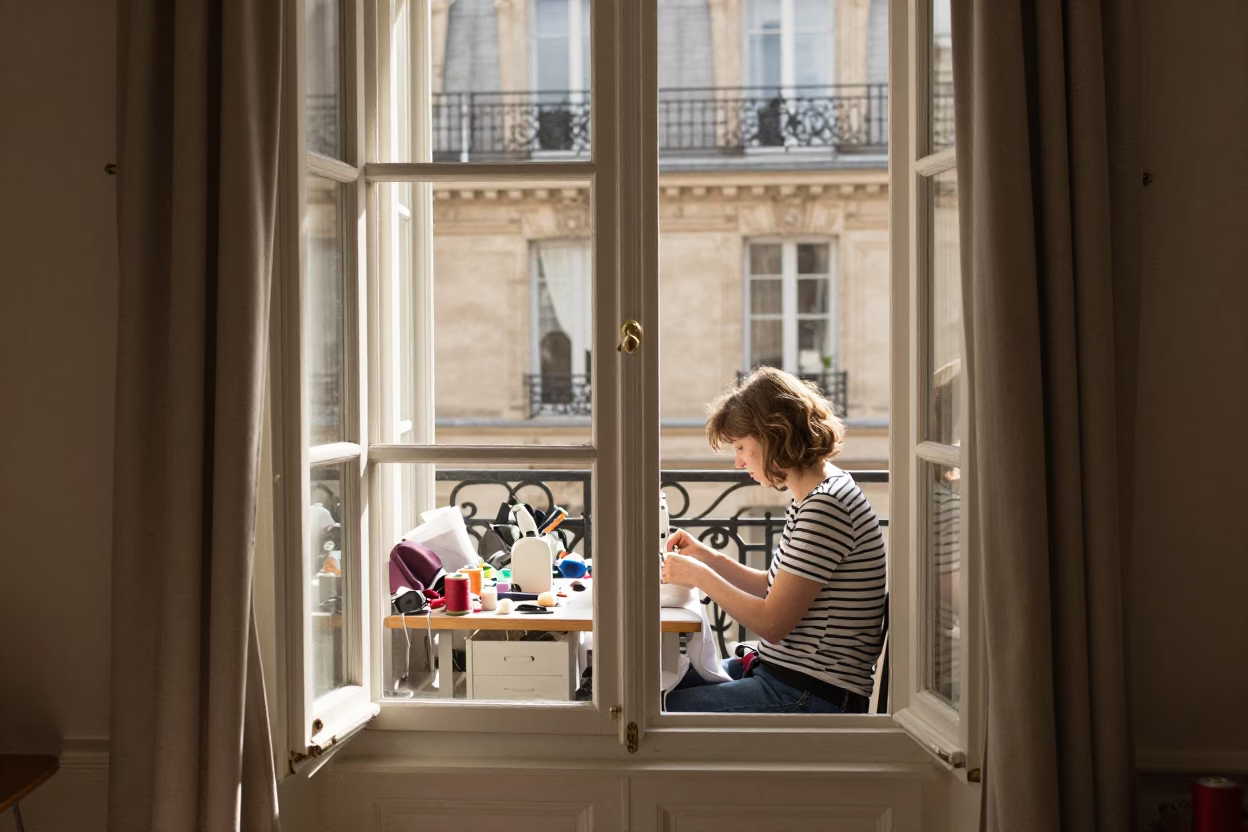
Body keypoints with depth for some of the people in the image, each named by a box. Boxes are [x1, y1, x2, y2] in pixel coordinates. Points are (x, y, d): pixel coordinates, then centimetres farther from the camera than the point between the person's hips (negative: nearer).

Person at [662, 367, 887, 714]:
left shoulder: (825, 506, -20)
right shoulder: (812, 498, 12)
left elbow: (772, 623, -19)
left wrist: (700, 577, -8)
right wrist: (709, 558, 9)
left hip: (814, 697, -10)